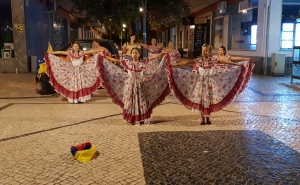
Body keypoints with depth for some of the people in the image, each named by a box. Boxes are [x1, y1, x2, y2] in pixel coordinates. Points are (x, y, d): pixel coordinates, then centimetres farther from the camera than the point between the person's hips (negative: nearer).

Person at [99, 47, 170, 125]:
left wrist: (163, 53, -6)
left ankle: (145, 119, 12)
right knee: (132, 101, 2)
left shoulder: (143, 62, 1)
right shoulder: (127, 62, 0)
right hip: (130, 84, 0)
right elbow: (115, 60, 1)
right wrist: (105, 57, 0)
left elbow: (154, 57, -1)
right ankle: (135, 120, 11)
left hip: (140, 84, 0)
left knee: (142, 101, 3)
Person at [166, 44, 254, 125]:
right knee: (200, 101, 2)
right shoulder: (199, 60, -5)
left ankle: (208, 118, 19)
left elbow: (225, 62, -4)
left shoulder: (213, 60, -4)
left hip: (209, 82, 0)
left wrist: (237, 64, -8)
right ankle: (202, 119, 12)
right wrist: (174, 64, -14)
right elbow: (187, 62, -9)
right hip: (201, 82, 0)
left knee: (209, 101, 5)